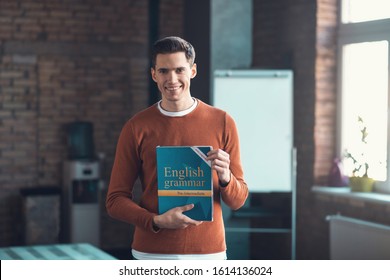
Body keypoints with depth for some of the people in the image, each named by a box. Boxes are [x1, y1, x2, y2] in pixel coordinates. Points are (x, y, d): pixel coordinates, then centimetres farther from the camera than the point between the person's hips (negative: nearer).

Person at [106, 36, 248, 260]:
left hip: (208, 252, 1)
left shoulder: (222, 122, 2)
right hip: (152, 254, 0)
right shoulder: (136, 128, 1)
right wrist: (157, 221, -15)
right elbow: (116, 200, 2)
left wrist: (225, 177, -16)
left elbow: (238, 200, 6)